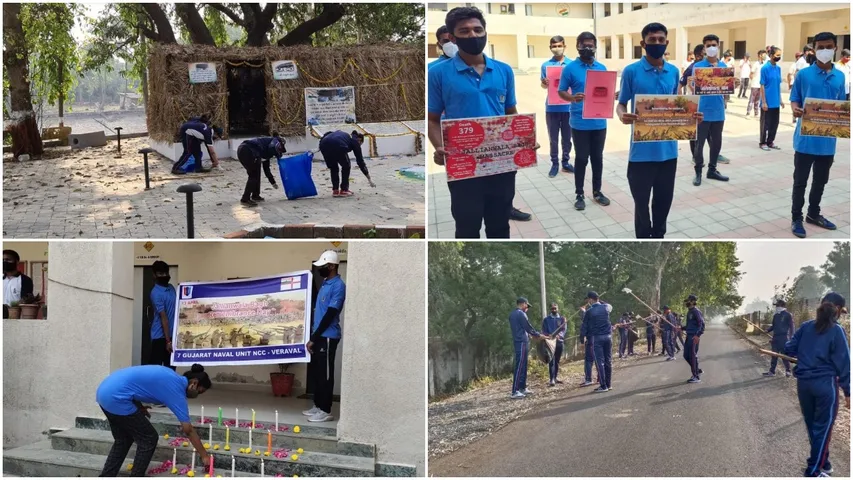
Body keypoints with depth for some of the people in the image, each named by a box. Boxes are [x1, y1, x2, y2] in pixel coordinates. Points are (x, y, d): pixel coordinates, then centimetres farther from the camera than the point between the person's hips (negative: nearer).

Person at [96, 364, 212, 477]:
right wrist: (204, 456, 7)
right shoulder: (176, 390, -5)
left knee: (123, 440, 21)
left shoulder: (171, 377, 19)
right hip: (115, 397, -10)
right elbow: (189, 431, -1)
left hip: (105, 391, 10)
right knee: (148, 439, 4)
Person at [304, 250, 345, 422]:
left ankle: (326, 411, 2)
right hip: (319, 335, 9)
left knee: (325, 374, -4)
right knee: (316, 372, 14)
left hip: (327, 337, -9)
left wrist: (313, 339, -17)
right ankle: (318, 406, 23)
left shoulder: (338, 286, -16)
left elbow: (330, 315, -19)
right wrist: (313, 336, 17)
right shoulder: (325, 283, 14)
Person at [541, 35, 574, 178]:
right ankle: (555, 163, 15)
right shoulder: (546, 65, 1)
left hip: (568, 106, 0)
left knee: (567, 137, 9)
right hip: (552, 107, 0)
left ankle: (566, 162, 21)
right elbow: (543, 85, 4)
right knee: (553, 138, 6)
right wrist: (545, 83, -19)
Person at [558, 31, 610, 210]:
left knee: (597, 158, 12)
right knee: (581, 158, 3)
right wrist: (573, 98, -21)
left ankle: (597, 192, 24)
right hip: (580, 123, -4)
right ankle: (579, 194, 14)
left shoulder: (602, 68, 8)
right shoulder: (570, 68, -4)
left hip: (599, 122, 4)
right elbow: (561, 92, -2)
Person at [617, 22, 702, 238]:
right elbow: (621, 103, -2)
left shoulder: (674, 71, 8)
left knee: (664, 199, 14)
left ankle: (659, 236, 31)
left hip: (668, 148, 4)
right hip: (642, 150, -4)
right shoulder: (631, 71, -6)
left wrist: (691, 115, -5)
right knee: (642, 200, 5)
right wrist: (622, 116, -25)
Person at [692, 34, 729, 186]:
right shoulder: (698, 66, -5)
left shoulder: (724, 66, 8)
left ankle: (712, 169, 24)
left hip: (718, 111, 4)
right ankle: (698, 172, 9)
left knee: (717, 142, 12)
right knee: (700, 142, 0)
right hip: (703, 111, -4)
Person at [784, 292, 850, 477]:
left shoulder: (806, 327, 3)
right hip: (825, 385, -5)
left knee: (813, 426, 18)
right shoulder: (836, 330, -11)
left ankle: (823, 464, 31)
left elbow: (789, 349, 8)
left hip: (803, 383, 5)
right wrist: (847, 391, -4)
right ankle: (813, 471, 9)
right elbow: (843, 363, -10)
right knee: (822, 428, 5)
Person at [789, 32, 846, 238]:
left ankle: (814, 213, 33)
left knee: (821, 180, 17)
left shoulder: (840, 77, 7)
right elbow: (794, 100, 0)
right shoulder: (803, 74, -5)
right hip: (806, 138, -4)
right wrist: (795, 110, -23)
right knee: (800, 180, 3)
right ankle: (796, 218, 13)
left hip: (827, 139, 4)